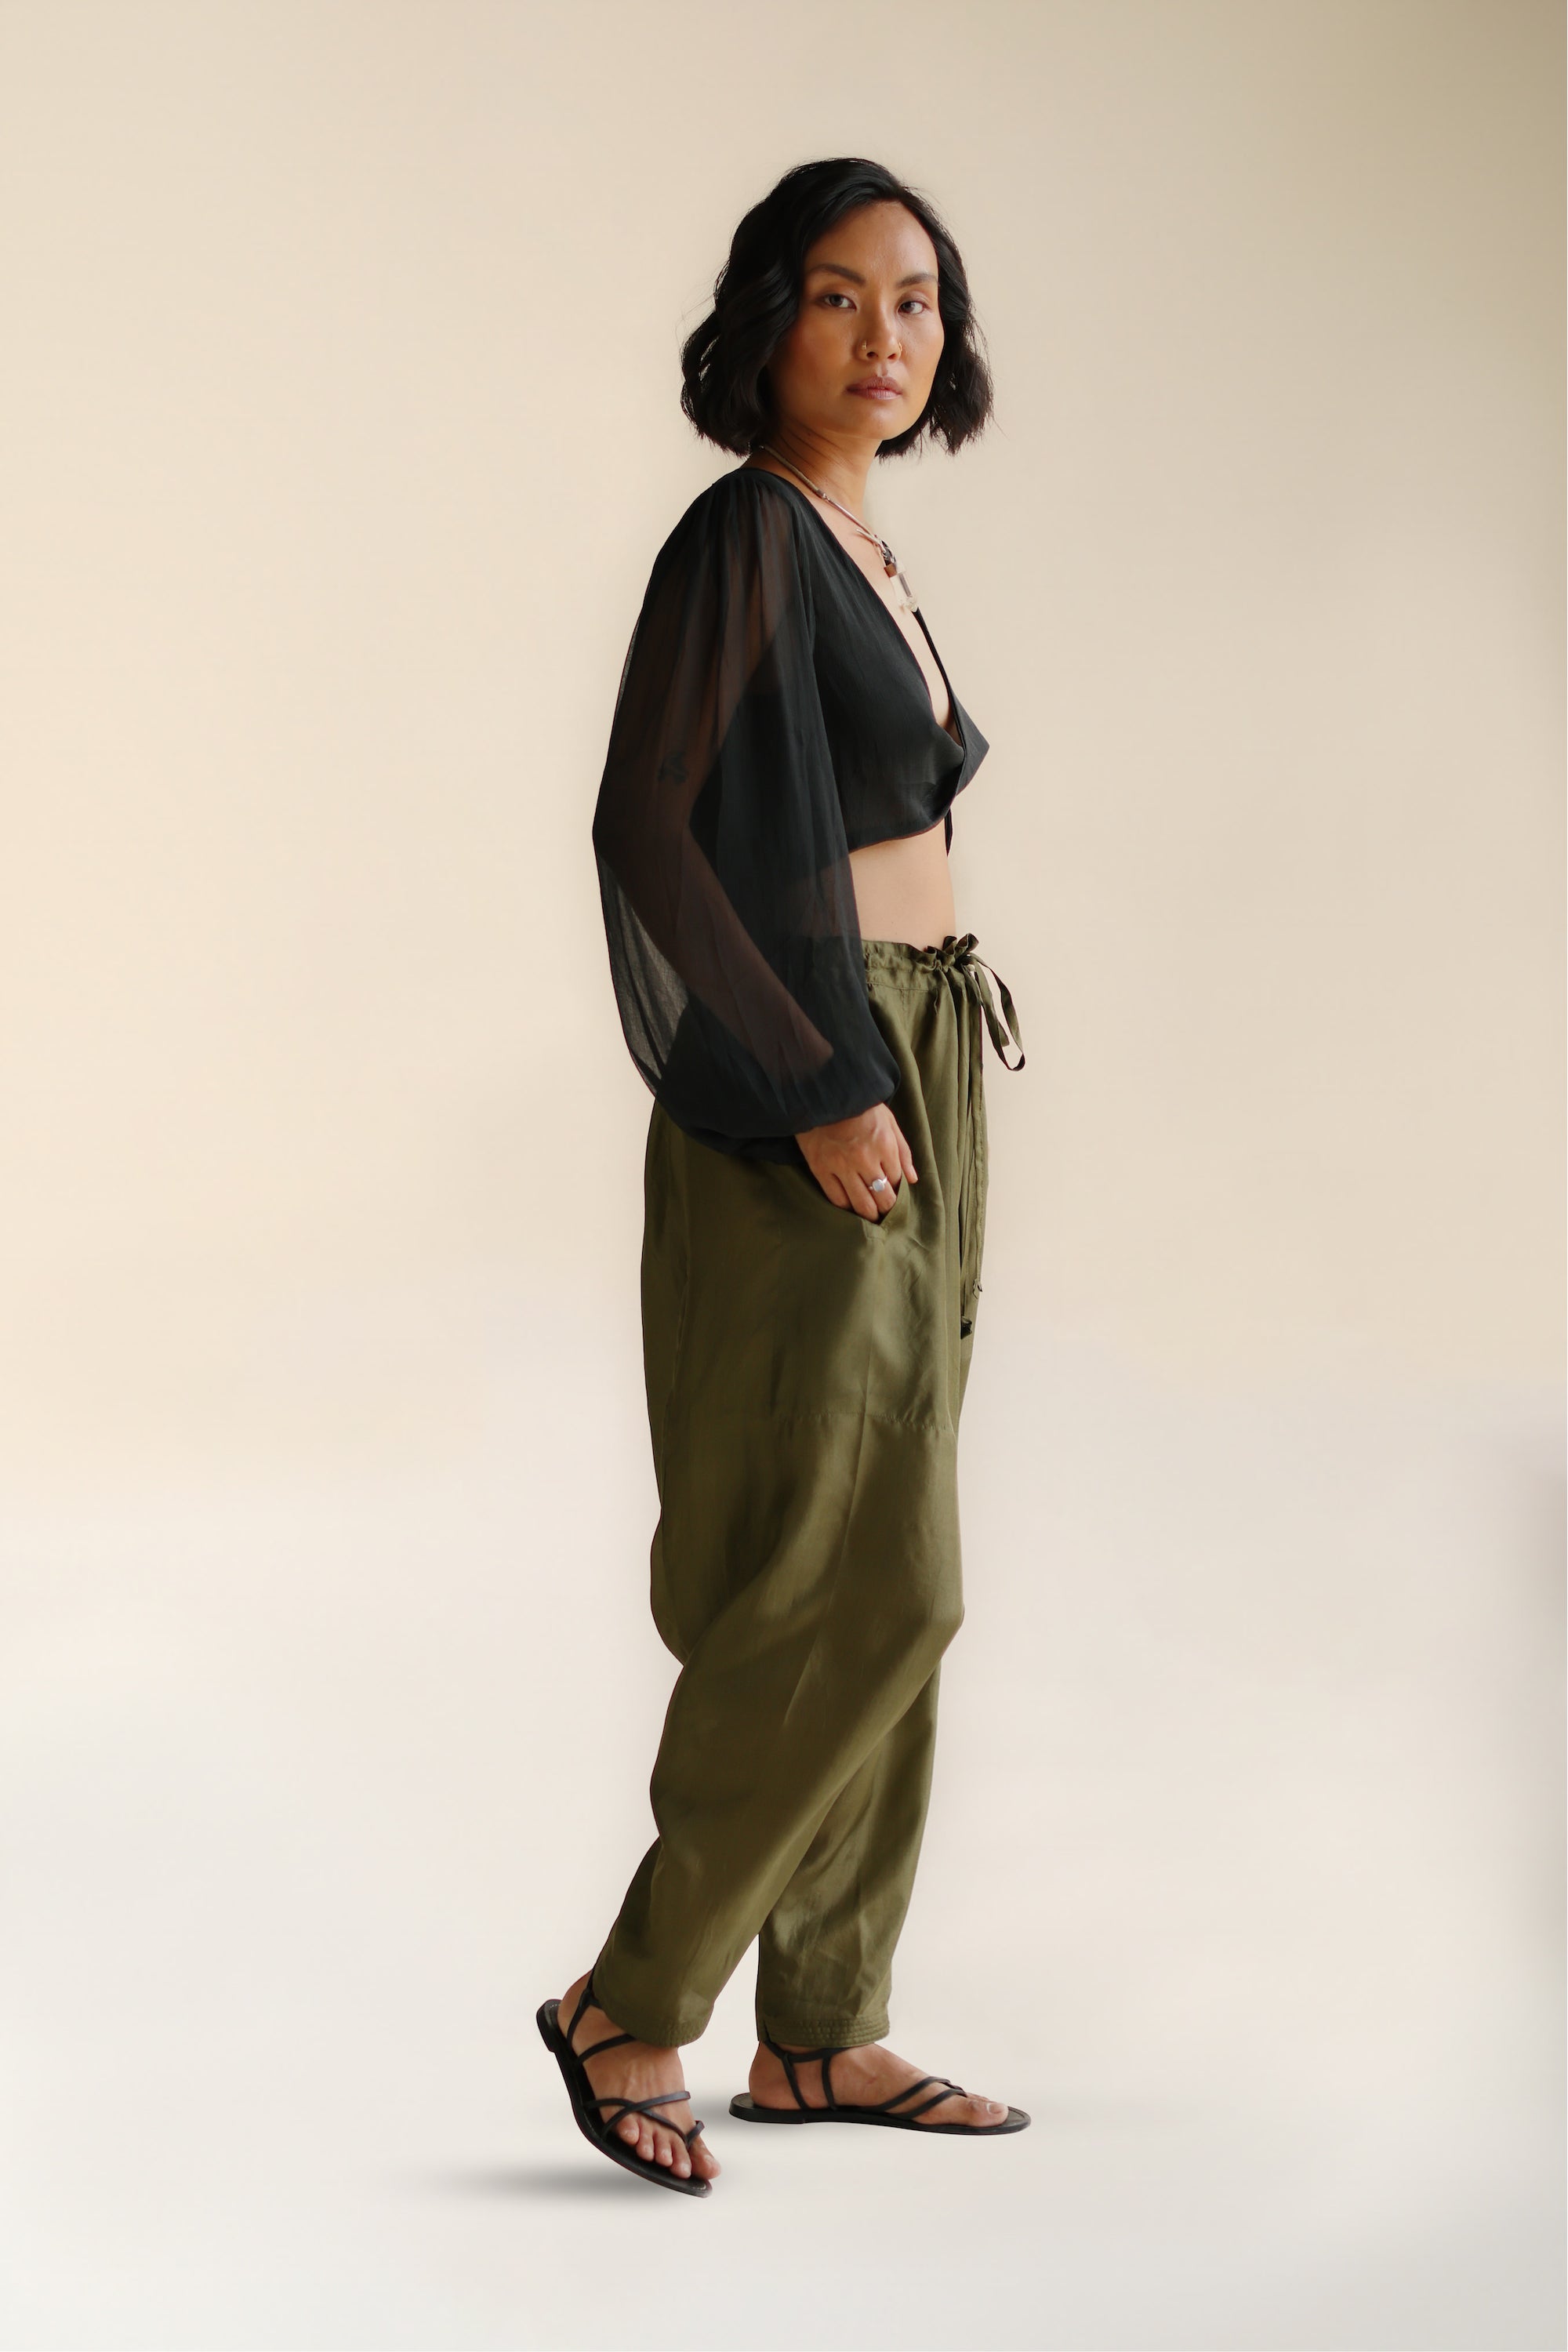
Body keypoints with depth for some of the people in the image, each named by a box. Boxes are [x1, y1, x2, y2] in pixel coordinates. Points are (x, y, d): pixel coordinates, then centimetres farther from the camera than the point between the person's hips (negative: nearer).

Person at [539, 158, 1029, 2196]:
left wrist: (901, 1090, 17)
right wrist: (819, 1088, -22)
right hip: (803, 1103, -9)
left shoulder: (853, 551, 15)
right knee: (855, 1582, -9)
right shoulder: (743, 533, -13)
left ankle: (823, 2032, 17)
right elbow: (643, 826, -21)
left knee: (883, 1582, 10)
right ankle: (635, 2002, 3)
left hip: (902, 1082, 9)